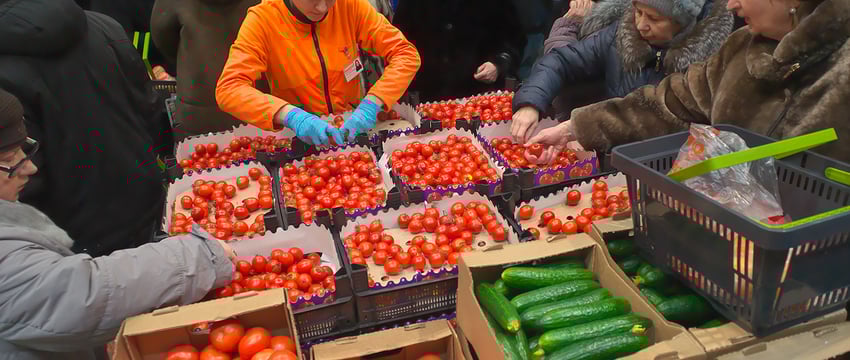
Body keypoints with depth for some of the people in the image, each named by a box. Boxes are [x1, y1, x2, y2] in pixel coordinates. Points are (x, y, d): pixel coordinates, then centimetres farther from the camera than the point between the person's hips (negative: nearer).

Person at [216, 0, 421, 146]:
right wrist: (290, 115, -37)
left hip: (354, 127, 3)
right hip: (300, 138, -2)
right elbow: (228, 89, -22)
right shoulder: (262, 20, -15)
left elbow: (406, 54, -12)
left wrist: (372, 103, -27)